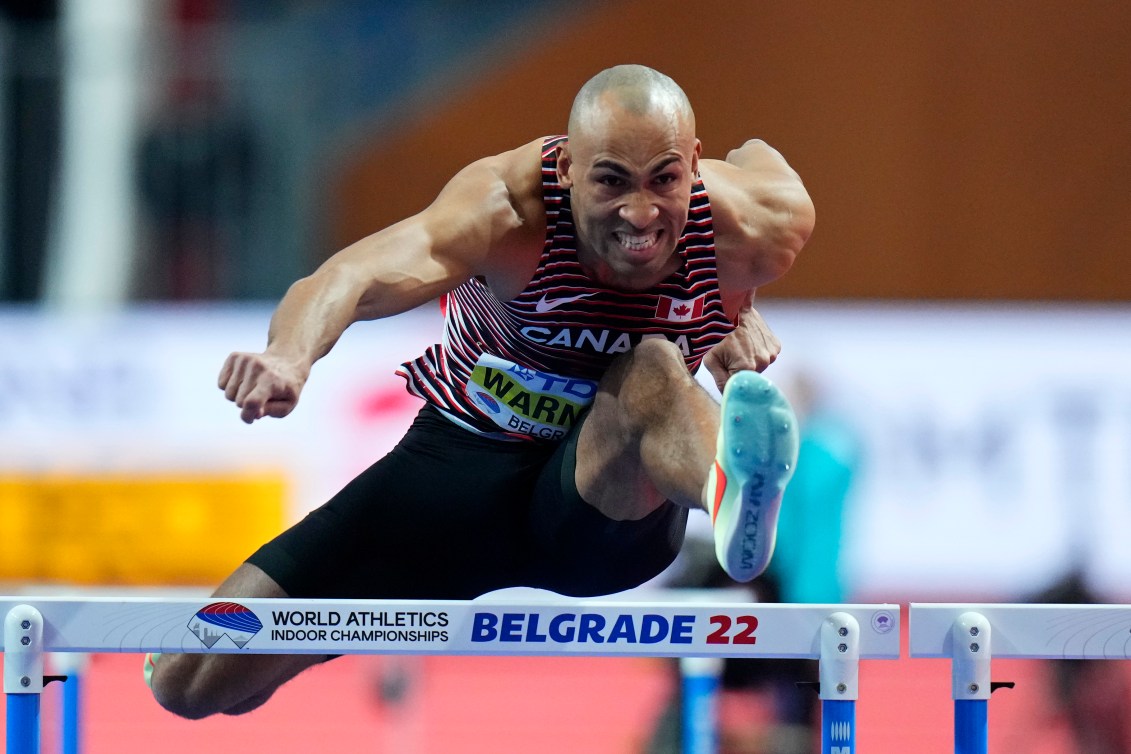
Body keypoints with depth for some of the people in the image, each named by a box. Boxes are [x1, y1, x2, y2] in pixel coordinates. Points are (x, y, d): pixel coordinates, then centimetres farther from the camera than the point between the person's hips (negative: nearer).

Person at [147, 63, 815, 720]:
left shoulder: (752, 228, -18)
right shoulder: (509, 207, -29)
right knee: (193, 682, -5)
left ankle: (731, 492, -71)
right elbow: (358, 276, -50)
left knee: (651, 369, -36)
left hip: (608, 513, 0)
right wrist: (291, 356, -70)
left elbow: (757, 162, 12)